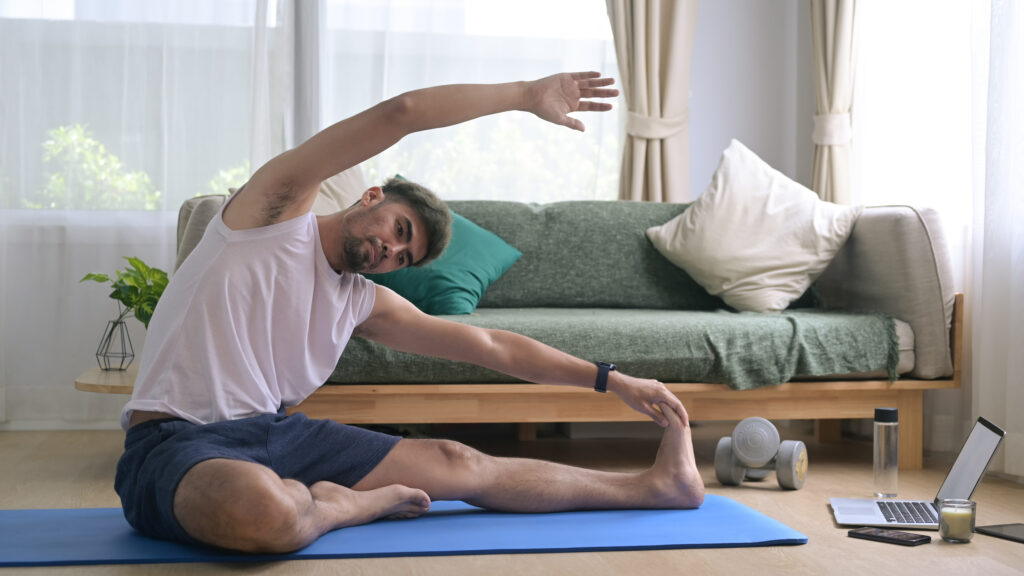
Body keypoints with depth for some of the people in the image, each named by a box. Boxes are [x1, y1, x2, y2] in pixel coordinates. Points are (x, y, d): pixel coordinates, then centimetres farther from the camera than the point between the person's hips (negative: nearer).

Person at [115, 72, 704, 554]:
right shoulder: (278, 205, -3)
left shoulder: (364, 304, 15)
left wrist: (612, 379, 20)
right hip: (178, 444, -7)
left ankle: (653, 484, 16)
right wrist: (527, 94, -3)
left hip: (278, 433, 7)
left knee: (454, 462, 5)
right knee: (262, 508, -43)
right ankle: (347, 504, -7)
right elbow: (399, 113, -10)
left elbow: (490, 346, 20)